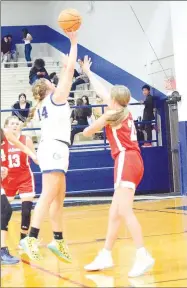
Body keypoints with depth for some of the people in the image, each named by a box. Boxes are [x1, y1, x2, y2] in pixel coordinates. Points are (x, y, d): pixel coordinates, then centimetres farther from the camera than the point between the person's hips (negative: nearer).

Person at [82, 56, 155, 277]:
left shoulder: (111, 114, -4)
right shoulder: (125, 112, 17)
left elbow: (87, 132, 9)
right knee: (114, 212, 11)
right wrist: (88, 72, 41)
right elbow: (101, 92, 31)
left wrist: (89, 129, 34)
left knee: (124, 211, -16)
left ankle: (143, 256, -24)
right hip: (131, 161, 9)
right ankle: (105, 256, 15)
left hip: (126, 161, -9)